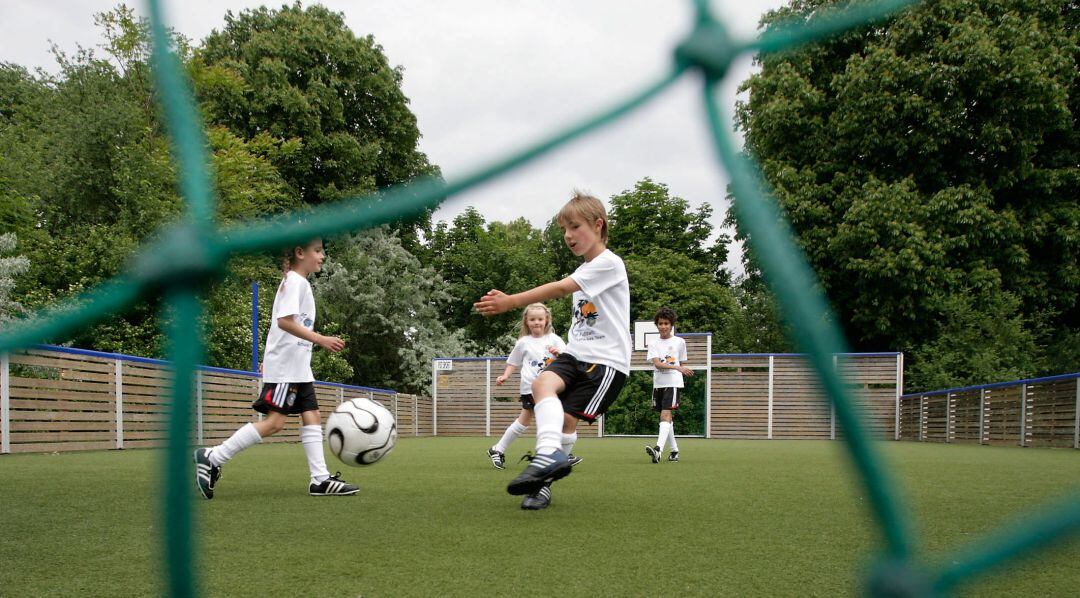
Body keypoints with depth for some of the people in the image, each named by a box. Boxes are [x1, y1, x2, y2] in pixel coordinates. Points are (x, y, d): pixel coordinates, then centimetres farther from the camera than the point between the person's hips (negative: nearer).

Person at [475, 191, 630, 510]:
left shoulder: (608, 263, -10)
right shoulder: (583, 271, 20)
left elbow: (558, 289, -19)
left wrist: (510, 301, -23)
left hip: (607, 359, -7)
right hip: (576, 352, 7)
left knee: (568, 417, -13)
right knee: (543, 382, -22)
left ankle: (543, 483, -6)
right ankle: (550, 454, -32)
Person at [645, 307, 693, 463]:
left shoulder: (679, 342, 4)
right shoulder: (653, 343, 5)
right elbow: (656, 363, -11)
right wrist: (677, 368, -22)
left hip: (673, 383, -4)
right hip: (658, 384, 4)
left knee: (665, 415, -18)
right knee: (666, 417, 11)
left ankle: (658, 449, -33)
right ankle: (674, 450, 23)